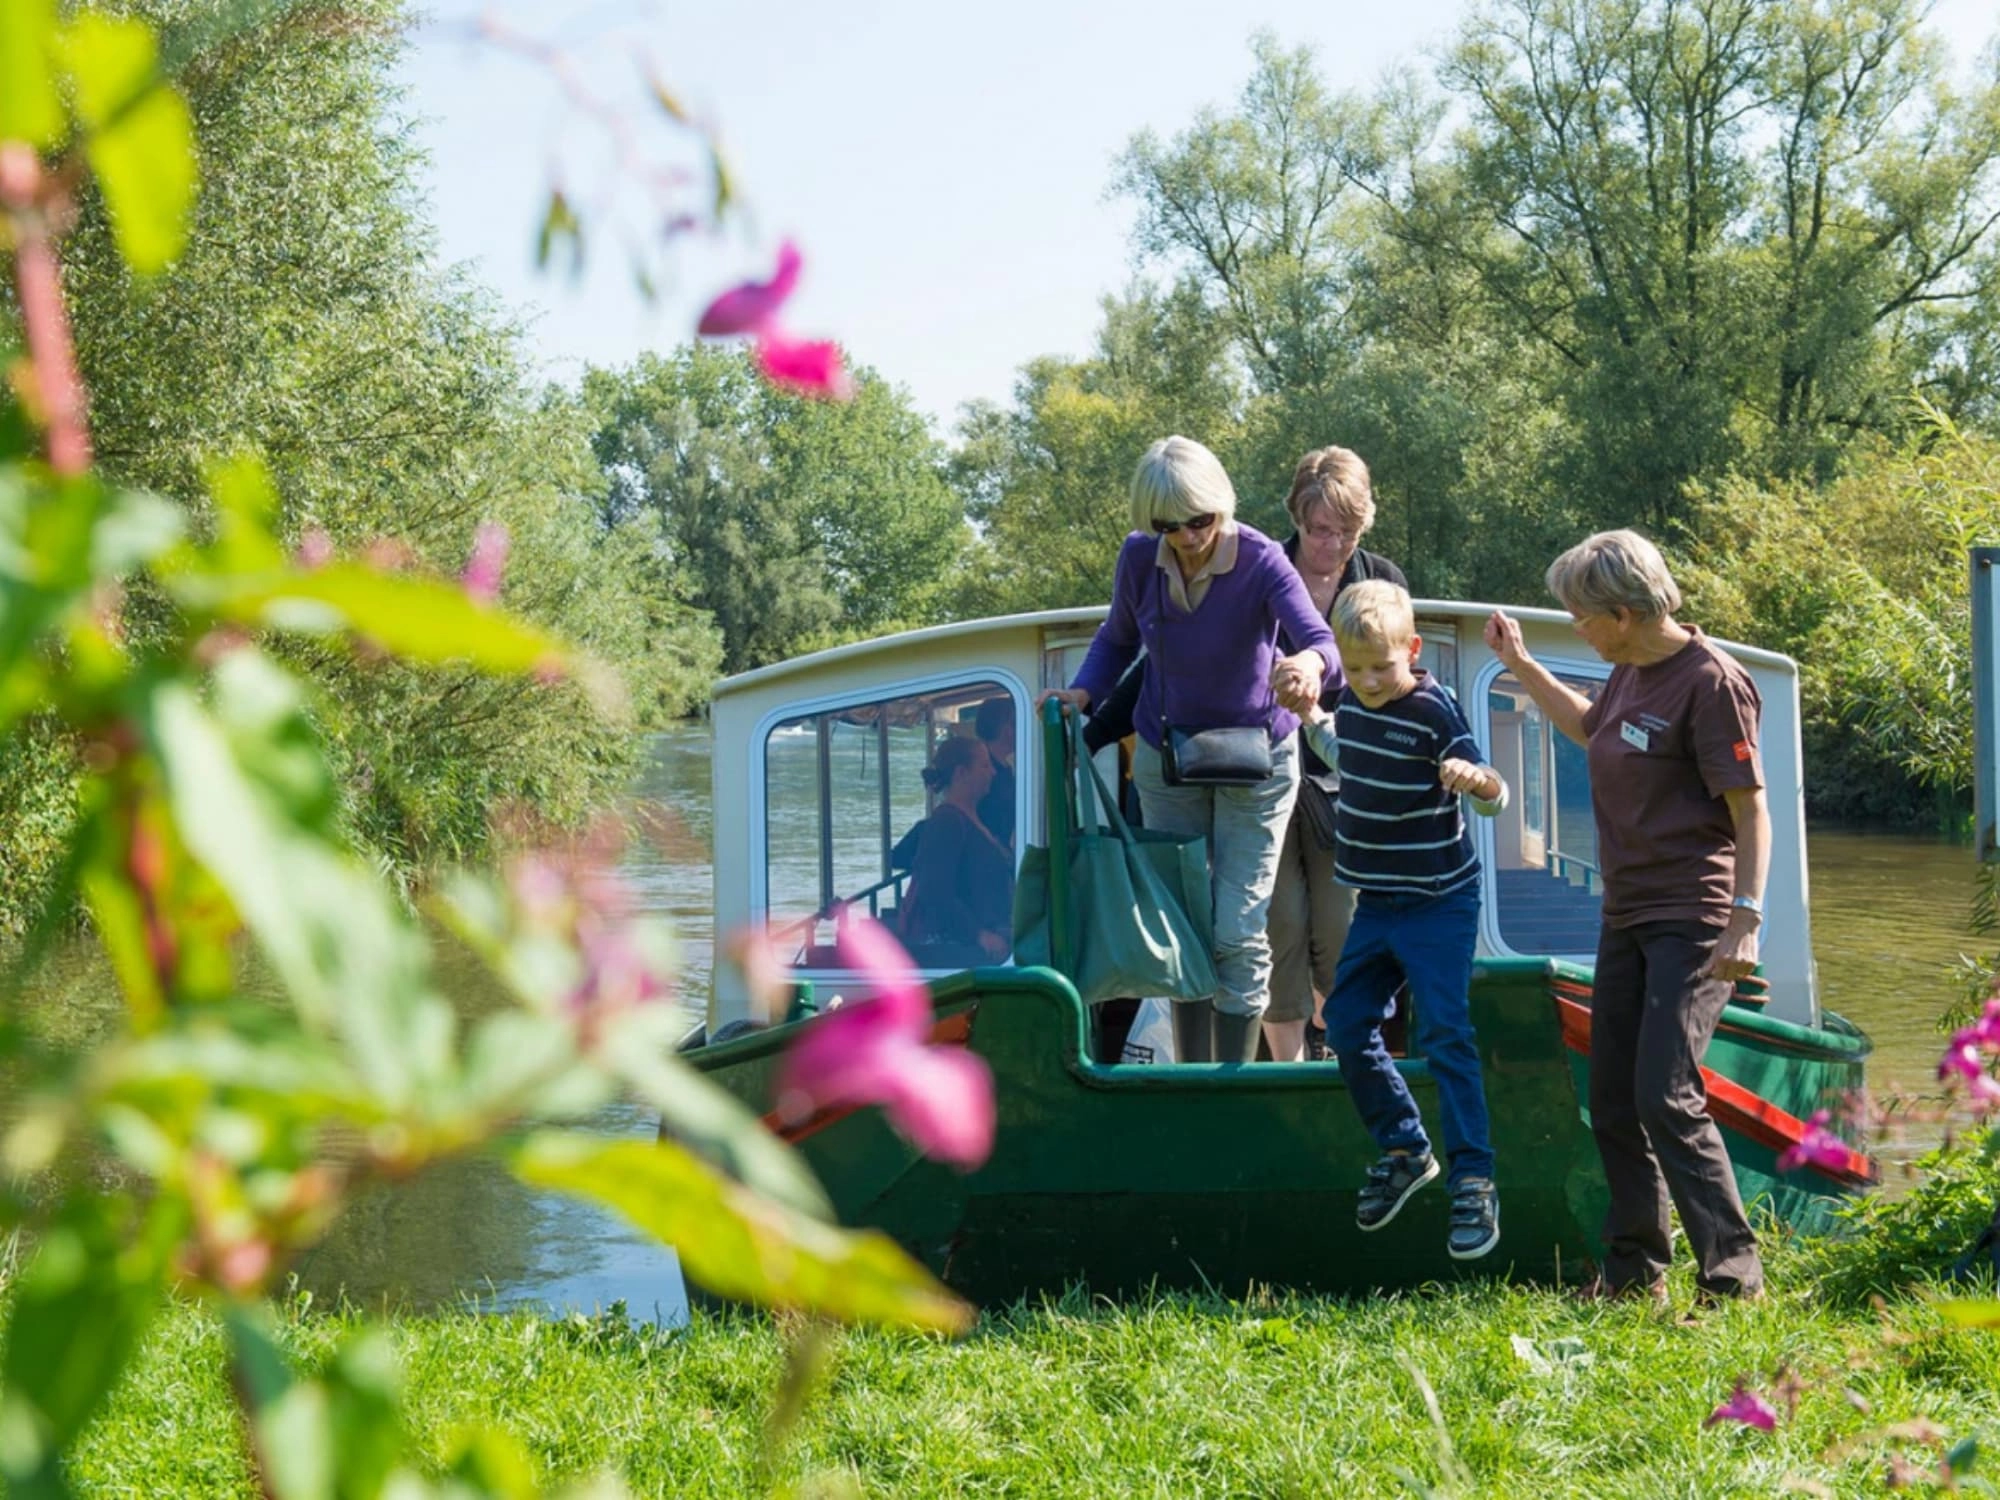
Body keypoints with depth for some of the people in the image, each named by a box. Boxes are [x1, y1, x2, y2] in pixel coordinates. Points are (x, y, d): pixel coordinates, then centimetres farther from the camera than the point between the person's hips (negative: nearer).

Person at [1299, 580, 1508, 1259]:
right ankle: (1405, 1150, 25)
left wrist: (1476, 779, -43)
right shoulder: (1352, 703, 3)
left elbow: (1494, 798, -22)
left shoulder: (1432, 711, -18)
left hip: (1438, 905, -7)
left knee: (1444, 1037, -11)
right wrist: (1311, 717, 14)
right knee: (1346, 1025, 10)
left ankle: (1474, 1181, -7)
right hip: (1374, 905, 8)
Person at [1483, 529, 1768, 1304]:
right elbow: (1590, 727, 34)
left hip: (1692, 922, -9)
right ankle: (1635, 1271, 20)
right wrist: (1521, 666, 30)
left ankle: (1733, 1274, -10)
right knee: (1613, 1103, 10)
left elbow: (1752, 811, -17)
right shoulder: (1631, 672, 10)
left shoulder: (1710, 682, -16)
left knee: (1667, 1100, -16)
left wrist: (1746, 919, -23)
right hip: (1627, 917, 9)